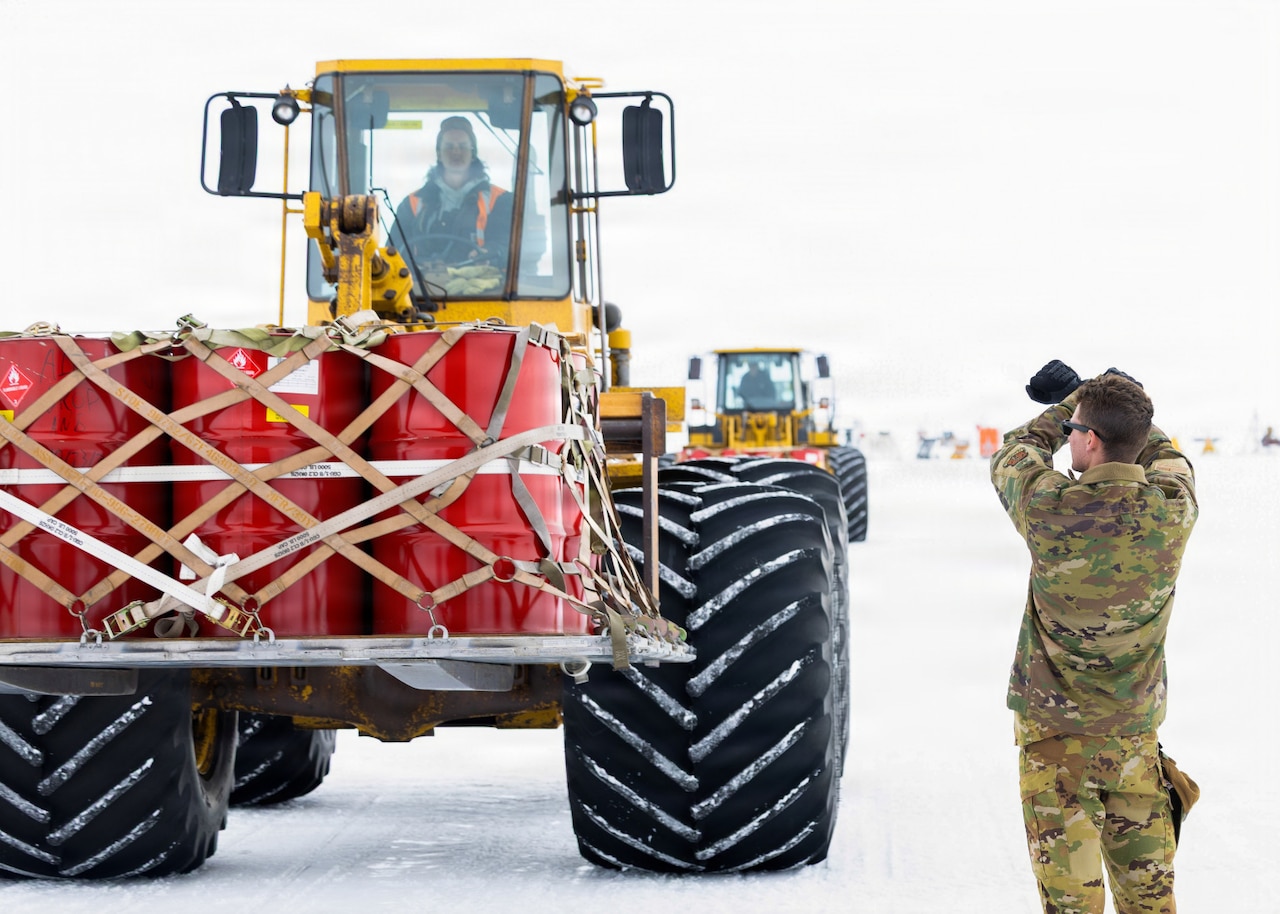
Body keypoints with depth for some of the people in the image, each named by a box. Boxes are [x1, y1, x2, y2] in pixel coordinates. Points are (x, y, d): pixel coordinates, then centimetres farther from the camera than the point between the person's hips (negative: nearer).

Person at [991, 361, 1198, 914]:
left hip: (1055, 731, -3)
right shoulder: (1172, 509, -11)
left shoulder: (1050, 509, -19)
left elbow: (1013, 455, 4)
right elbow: (1163, 454, 14)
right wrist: (1094, 399, 22)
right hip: (1135, 732, 3)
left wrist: (1069, 404, 16)